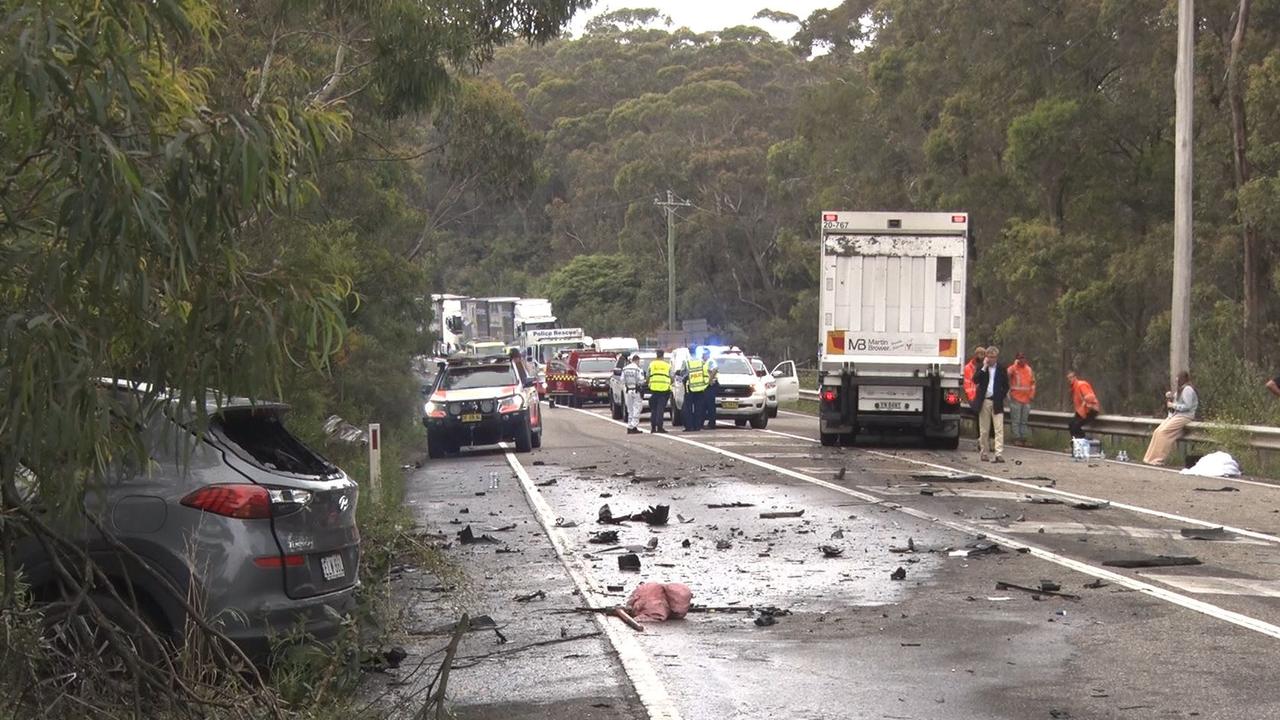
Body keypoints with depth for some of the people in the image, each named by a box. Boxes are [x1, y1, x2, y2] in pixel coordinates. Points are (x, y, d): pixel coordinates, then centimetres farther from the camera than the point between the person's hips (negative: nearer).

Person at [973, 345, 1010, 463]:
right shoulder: (982, 368, 7)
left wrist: (1001, 397, 0)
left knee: (999, 429, -10)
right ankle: (984, 453, 17)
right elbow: (975, 380, -10)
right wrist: (984, 368, -13)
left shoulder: (1001, 369, 6)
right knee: (984, 430, 7)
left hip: (997, 403, -1)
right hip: (984, 402, 1)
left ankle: (999, 454, -17)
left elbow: (1006, 386, 11)